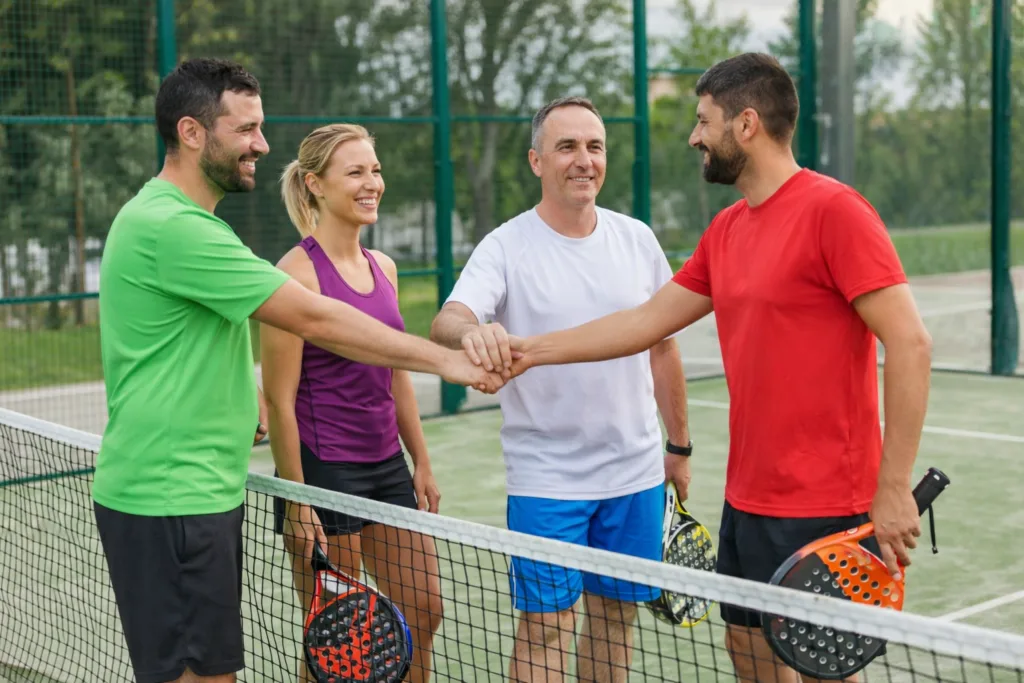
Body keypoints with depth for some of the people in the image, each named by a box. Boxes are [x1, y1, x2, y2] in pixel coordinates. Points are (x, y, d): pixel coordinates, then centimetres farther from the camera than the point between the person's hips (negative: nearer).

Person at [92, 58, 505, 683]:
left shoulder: (177, 218, 16)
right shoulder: (171, 226, -19)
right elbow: (314, 320, -20)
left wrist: (243, 394, 15)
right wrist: (442, 358, -15)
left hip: (207, 491, 10)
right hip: (170, 500, -10)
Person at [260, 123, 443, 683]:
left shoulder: (383, 267, 9)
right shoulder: (298, 271, -14)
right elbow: (280, 397, -15)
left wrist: (421, 462, 16)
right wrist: (296, 502, -16)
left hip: (387, 465, 7)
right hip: (324, 469, -7)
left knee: (423, 611, 12)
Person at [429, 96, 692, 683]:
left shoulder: (637, 238, 4)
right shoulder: (505, 248, -8)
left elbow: (662, 347, 12)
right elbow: (446, 324, -24)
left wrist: (680, 446, 14)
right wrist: (470, 330, -48)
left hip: (637, 472, 4)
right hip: (546, 479, -4)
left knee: (616, 617, 13)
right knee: (545, 628, -1)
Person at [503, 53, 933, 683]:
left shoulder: (834, 209, -15)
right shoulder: (726, 230, 11)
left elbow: (910, 343, -18)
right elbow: (647, 321, 18)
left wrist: (894, 487, -20)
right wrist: (535, 349, 16)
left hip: (821, 511, -8)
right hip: (747, 500, 8)